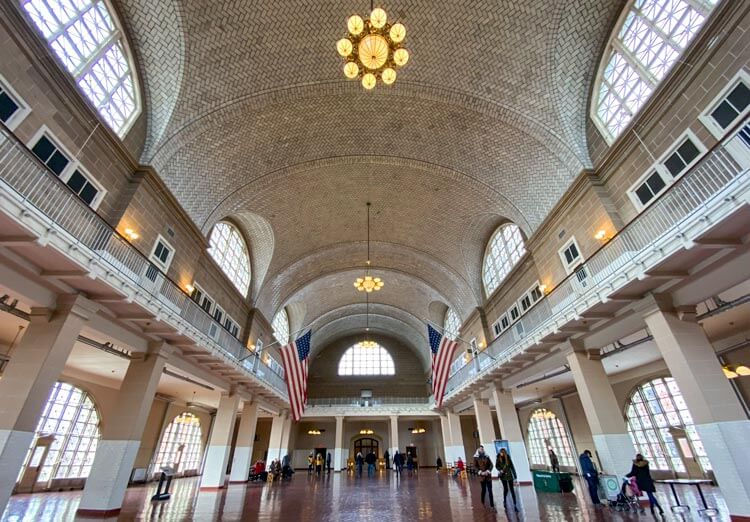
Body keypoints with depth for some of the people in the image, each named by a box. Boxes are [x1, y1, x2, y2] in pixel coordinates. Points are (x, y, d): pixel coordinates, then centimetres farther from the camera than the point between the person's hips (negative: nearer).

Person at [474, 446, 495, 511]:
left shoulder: (486, 456, 6)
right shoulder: (476, 457, -1)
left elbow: (491, 465, 4)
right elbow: (475, 466, -1)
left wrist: (488, 471, -10)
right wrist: (480, 472, -14)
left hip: (488, 475, 1)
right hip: (482, 476, -1)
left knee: (490, 490, -1)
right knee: (484, 489, 5)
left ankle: (492, 505, 3)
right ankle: (483, 503, 26)